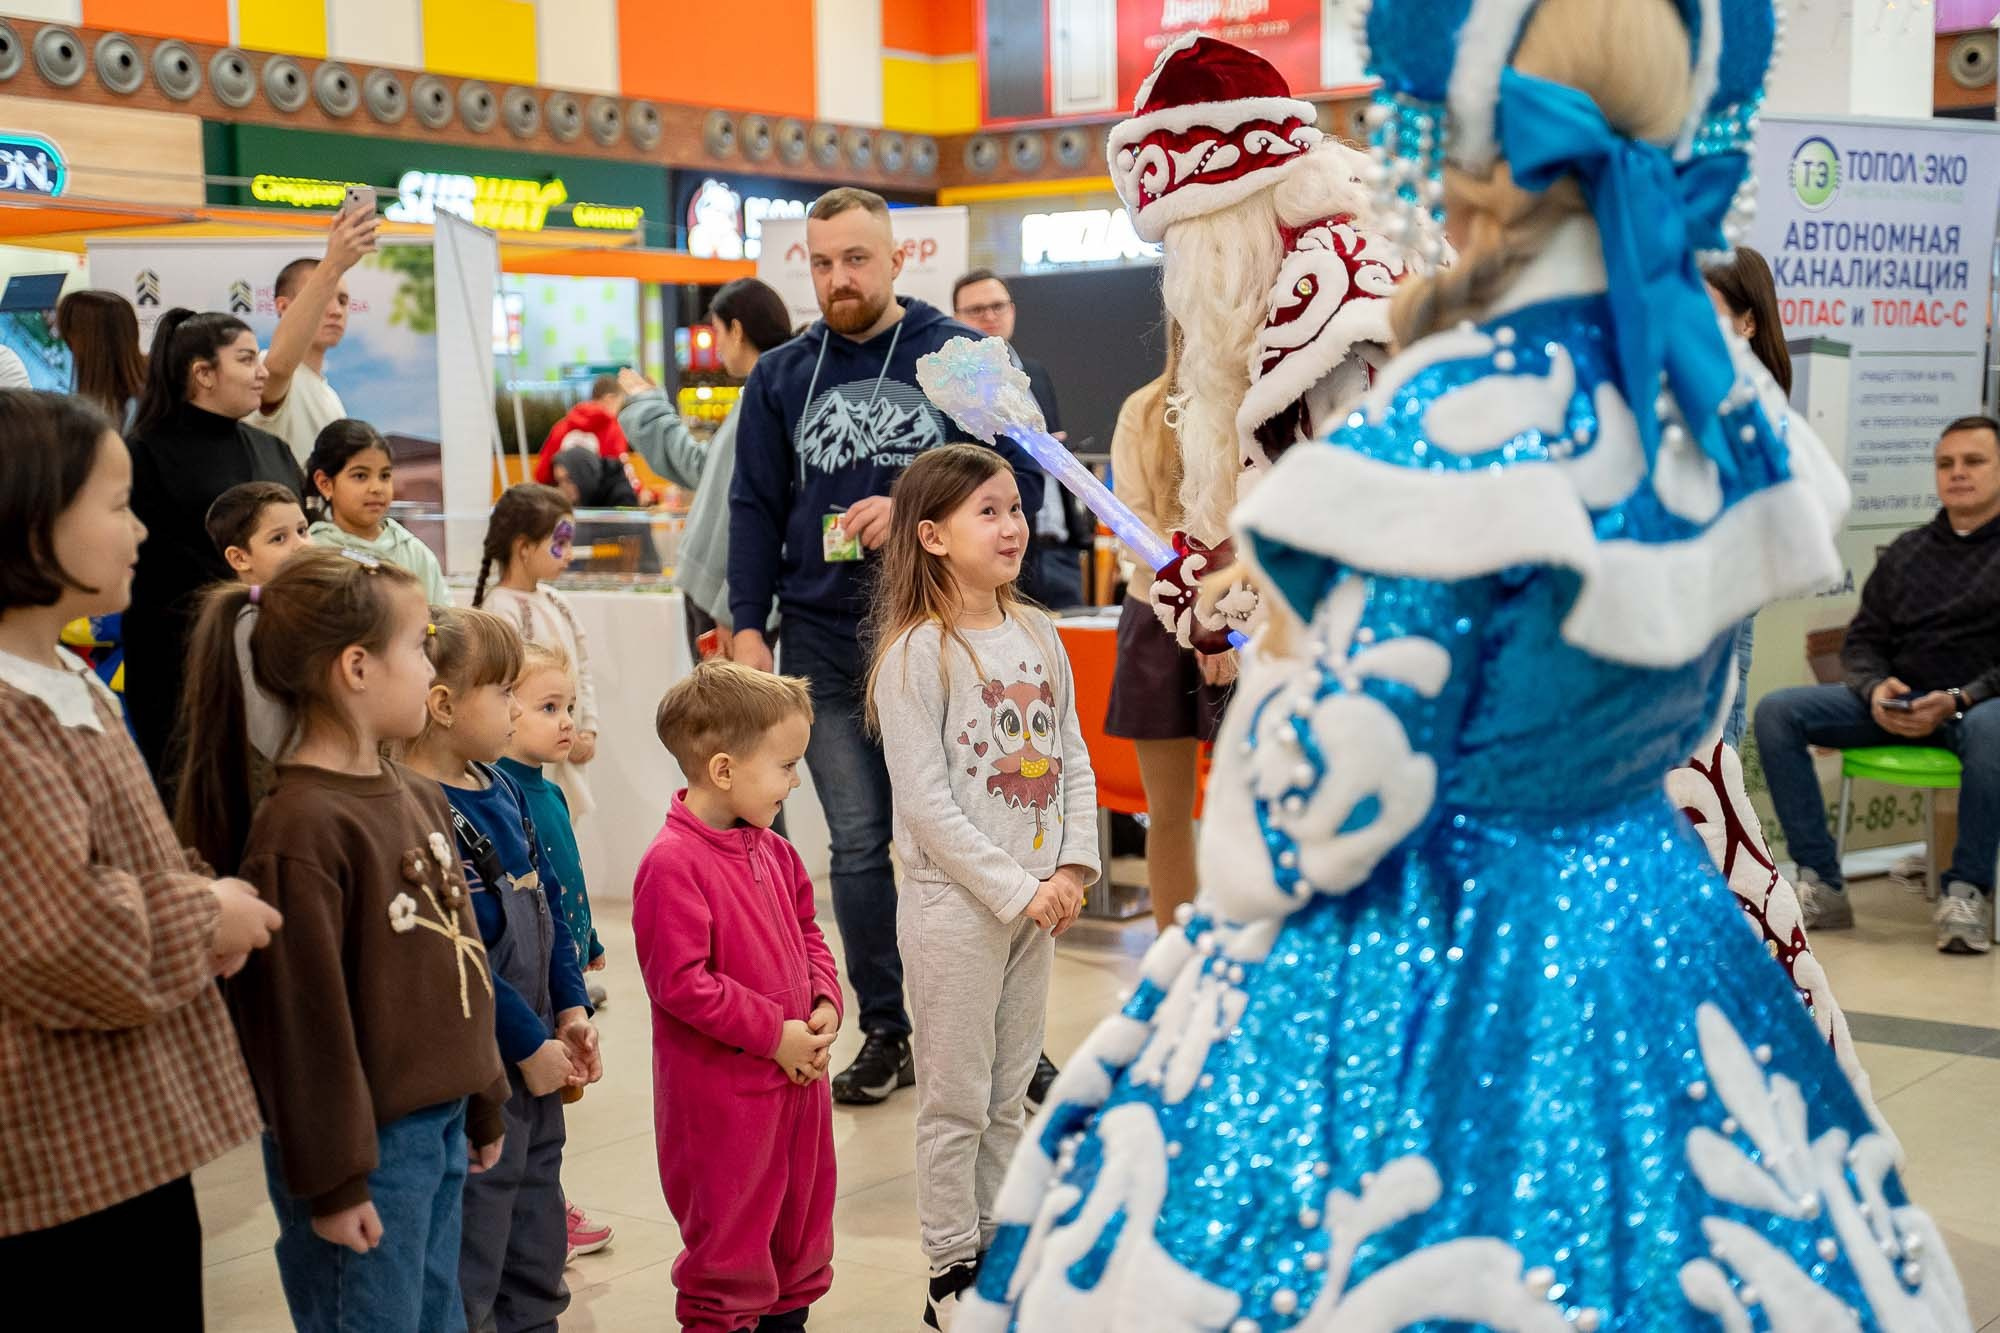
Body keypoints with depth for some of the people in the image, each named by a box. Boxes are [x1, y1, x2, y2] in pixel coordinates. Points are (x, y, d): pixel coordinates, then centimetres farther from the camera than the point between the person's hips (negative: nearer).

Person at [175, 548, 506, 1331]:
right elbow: (305, 1016, -19)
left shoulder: (418, 798, 6)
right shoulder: (300, 829, -20)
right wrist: (331, 1178, -16)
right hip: (368, 1145, -8)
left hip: (439, 1127, 8)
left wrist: (482, 1106, 20)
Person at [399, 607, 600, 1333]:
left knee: (537, 1265, 21)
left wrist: (570, 1010, 7)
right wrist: (529, 1044, -17)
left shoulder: (498, 786, 7)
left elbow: (547, 900, 14)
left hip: (535, 1062, 9)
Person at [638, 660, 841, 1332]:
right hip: (721, 1093, -8)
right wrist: (774, 1034, -19)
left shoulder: (773, 851, 5)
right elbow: (680, 982, -24)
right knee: (731, 1235, 6)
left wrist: (825, 1004, -1)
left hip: (798, 1075, 8)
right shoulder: (672, 862, -21)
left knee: (802, 1222, 21)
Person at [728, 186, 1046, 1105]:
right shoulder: (780, 378, 10)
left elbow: (1021, 482, -2)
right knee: (858, 841, 4)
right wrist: (748, 629, 2)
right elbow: (755, 511, 11)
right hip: (825, 643, 2)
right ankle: (884, 1031, 14)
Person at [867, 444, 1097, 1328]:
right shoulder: (919, 653, -13)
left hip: (1038, 901, 6)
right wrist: (1015, 891, -17)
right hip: (954, 902, -6)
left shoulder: (1037, 638, 7)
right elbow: (925, 801, -17)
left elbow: (1074, 762, 10)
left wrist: (1074, 867, -3)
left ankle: (999, 1251, 27)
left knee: (1009, 1091, 15)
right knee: (956, 1099, 4)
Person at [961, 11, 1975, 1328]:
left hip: (1425, 970, -7)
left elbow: (1329, 795, -23)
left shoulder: (1471, 408, -23)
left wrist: (1279, 663, -1)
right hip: (1660, 941, 8)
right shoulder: (1728, 390, 1)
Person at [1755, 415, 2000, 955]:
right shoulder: (1906, 551, 19)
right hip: (1896, 702, 5)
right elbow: (1862, 640, 15)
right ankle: (1822, 885, -21)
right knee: (1777, 711, -17)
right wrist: (1876, 689, -8)